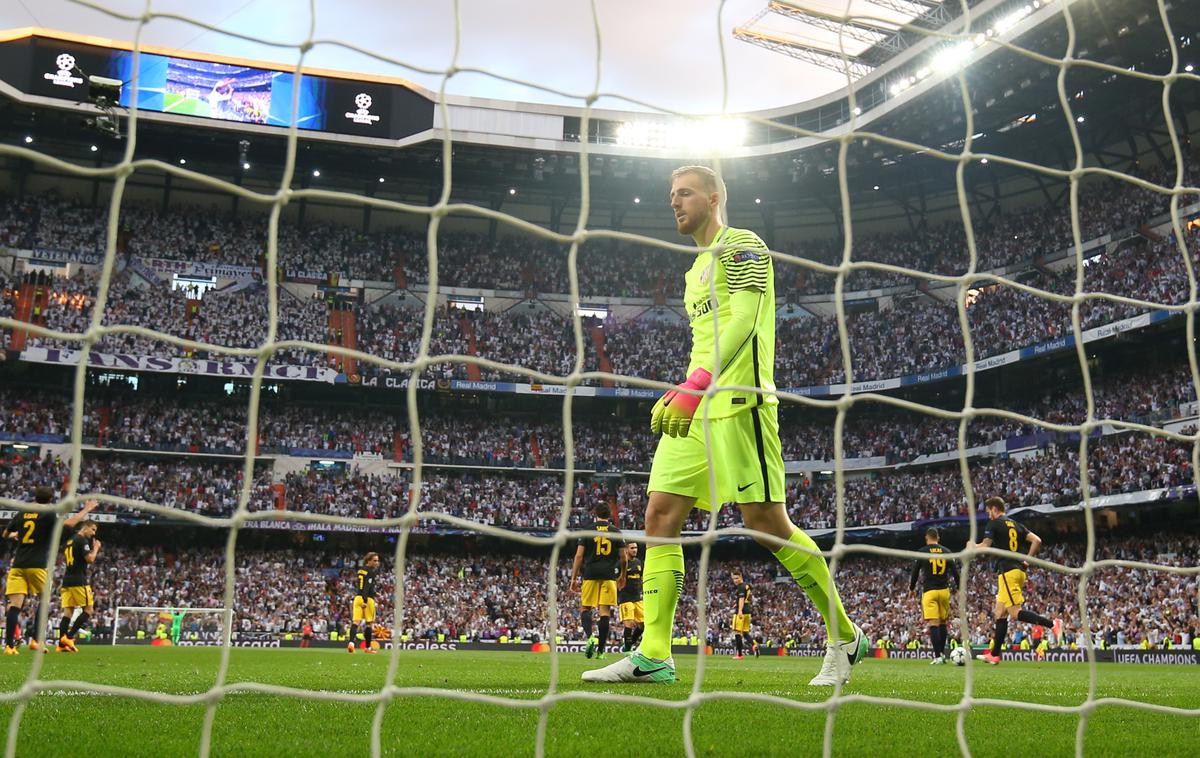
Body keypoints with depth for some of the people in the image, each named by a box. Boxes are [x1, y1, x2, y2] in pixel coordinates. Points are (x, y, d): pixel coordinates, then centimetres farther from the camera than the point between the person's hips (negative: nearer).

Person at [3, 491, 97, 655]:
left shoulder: (21, 514, 12)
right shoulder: (48, 515, -2)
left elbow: (6, 533, 28)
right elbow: (69, 524, -17)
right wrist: (86, 510, -5)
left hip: (18, 565, 4)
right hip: (37, 566, -4)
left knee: (15, 603, -4)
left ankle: (9, 645, -12)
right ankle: (35, 640, 6)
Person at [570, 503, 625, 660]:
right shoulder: (616, 532, 7)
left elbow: (579, 555, -1)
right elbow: (623, 558, 8)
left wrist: (574, 578, 3)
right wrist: (623, 575, 25)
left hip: (590, 574, -1)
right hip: (609, 575, 1)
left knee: (585, 608, 7)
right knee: (605, 611, 0)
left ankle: (589, 637, -19)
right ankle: (600, 650, 0)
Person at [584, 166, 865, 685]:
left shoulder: (742, 245, -1)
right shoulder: (696, 268, 26)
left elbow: (743, 320, -16)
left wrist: (694, 388, -25)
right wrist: (679, 395, 15)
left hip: (737, 402, -9)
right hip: (693, 409, 9)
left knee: (766, 523, -8)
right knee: (660, 518, -1)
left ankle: (844, 638, 9)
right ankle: (653, 656, 0)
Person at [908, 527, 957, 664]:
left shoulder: (921, 552, -1)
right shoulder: (946, 552, 6)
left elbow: (915, 572, 2)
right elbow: (955, 572, 5)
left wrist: (912, 588, 17)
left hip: (929, 591, -3)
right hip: (944, 590, 3)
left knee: (933, 623, -7)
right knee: (943, 622, 17)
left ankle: (937, 656, -14)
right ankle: (942, 653, 20)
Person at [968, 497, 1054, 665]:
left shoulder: (994, 524, -4)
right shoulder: (1016, 525, 18)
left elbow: (985, 546, -11)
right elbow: (1037, 540, 12)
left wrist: (971, 546, 9)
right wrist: (1027, 561, 15)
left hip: (1008, 572, -9)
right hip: (1019, 570, 9)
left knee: (1015, 613, -12)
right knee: (1000, 613, 10)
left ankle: (1052, 624, -28)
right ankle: (994, 655, 12)